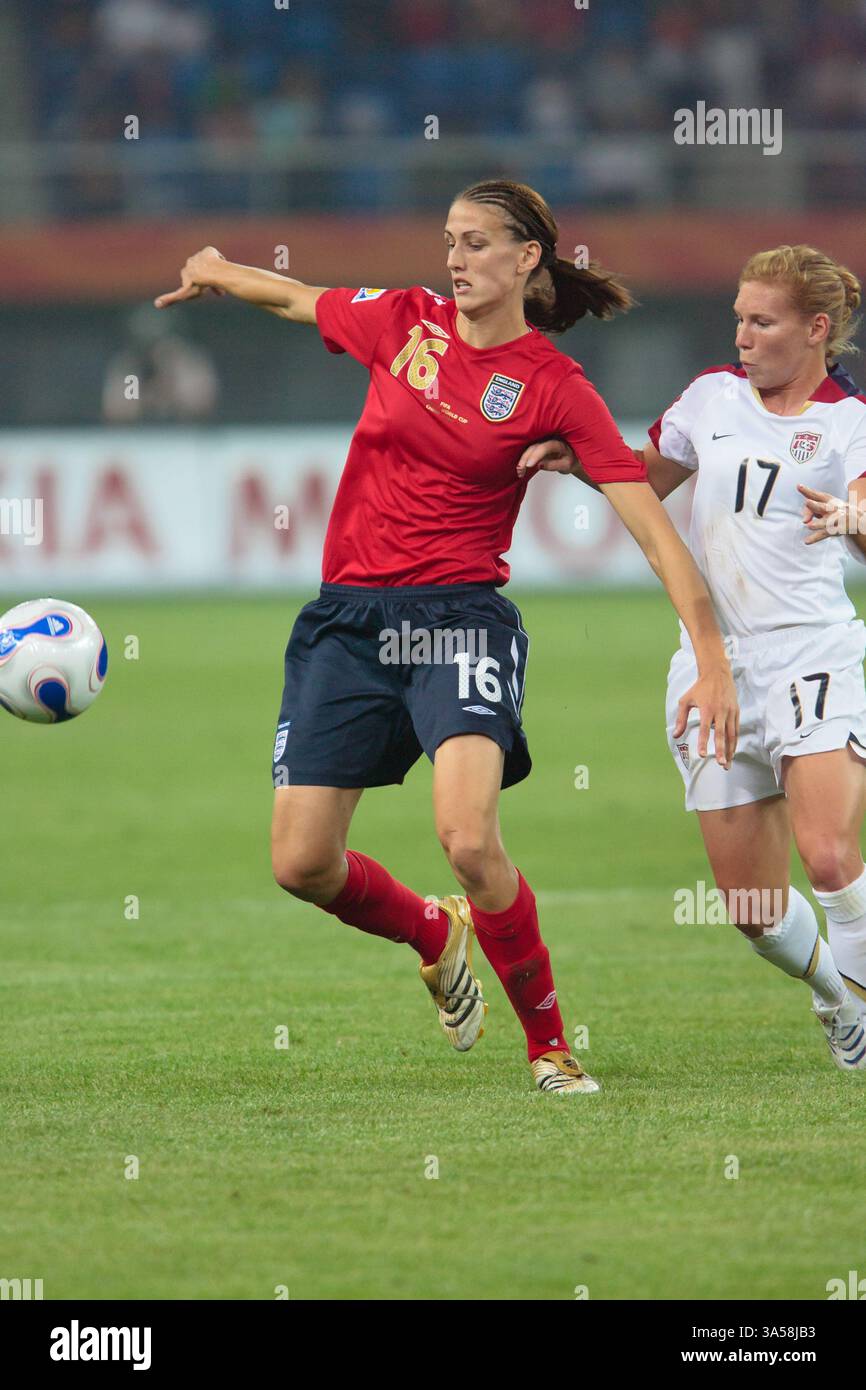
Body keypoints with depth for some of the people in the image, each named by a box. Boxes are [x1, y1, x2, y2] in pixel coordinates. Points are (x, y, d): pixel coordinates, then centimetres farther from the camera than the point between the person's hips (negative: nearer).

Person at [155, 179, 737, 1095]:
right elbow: (299, 299, 28)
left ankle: (548, 1045, -6)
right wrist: (215, 273, 41)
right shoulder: (403, 322, 5)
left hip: (460, 617, -4)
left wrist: (712, 662, -14)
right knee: (301, 863, -1)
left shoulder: (555, 387, -5)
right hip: (348, 617, 4)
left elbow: (654, 529, -7)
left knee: (468, 840, -26)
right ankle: (433, 934, 33)